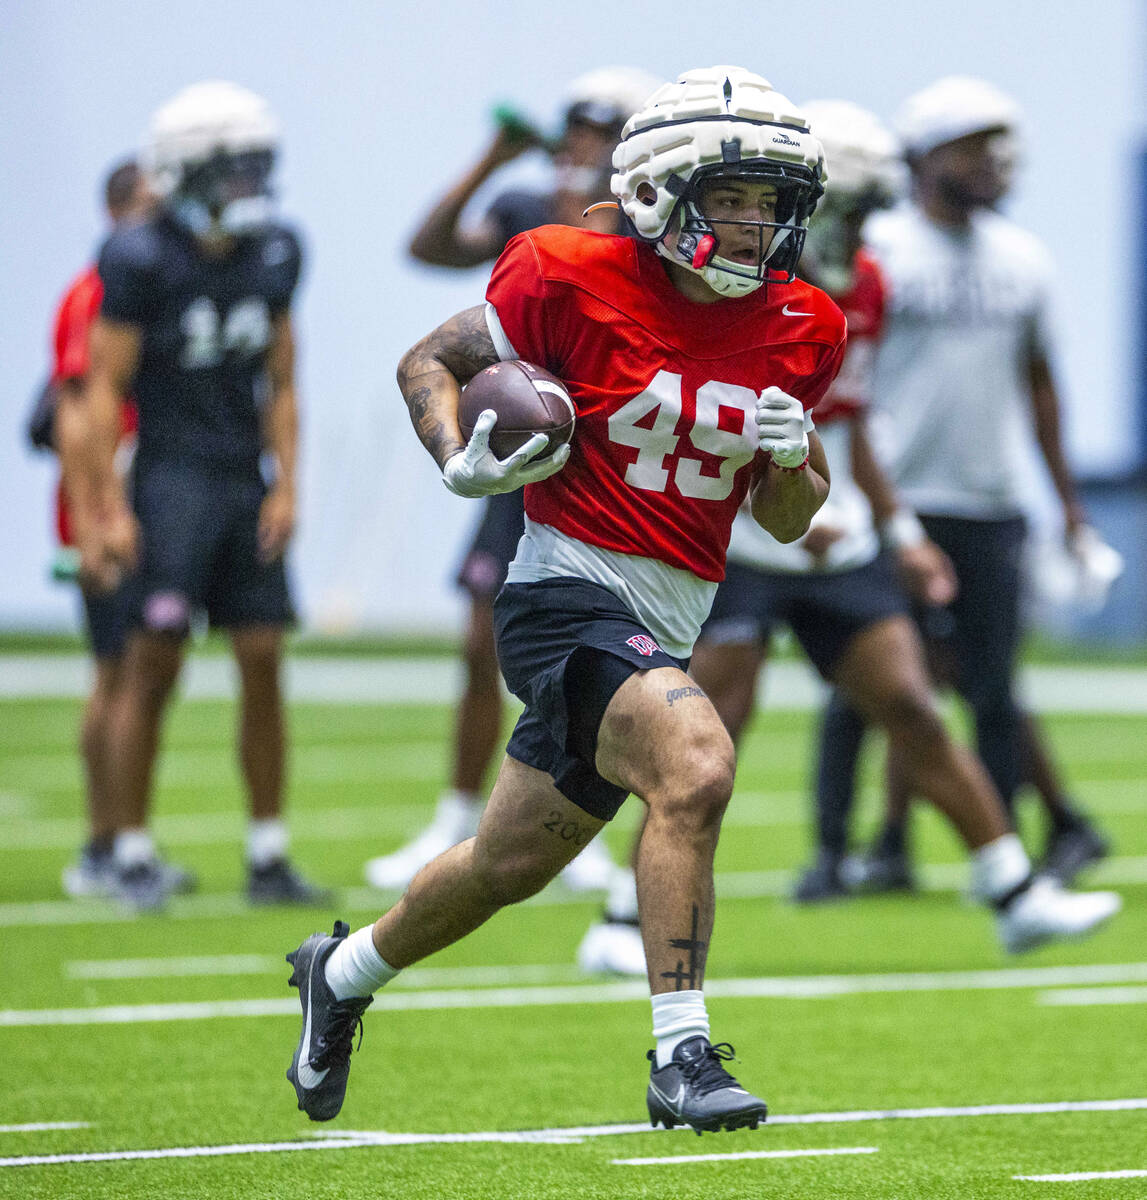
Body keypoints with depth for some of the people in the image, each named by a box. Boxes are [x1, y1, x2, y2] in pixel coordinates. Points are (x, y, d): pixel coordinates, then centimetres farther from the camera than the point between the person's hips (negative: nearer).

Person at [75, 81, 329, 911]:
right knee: (155, 662, -8)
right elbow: (106, 389, -7)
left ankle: (269, 859, 9)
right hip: (173, 477, -5)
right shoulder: (142, 261, -8)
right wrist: (109, 509, -12)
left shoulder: (273, 256, 8)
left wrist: (286, 486, 5)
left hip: (246, 484, 5)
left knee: (264, 663, 3)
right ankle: (134, 854, 0)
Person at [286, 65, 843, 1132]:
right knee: (695, 765, -30)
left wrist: (789, 457, -7)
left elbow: (788, 521, 14)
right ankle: (681, 1057, -26)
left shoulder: (795, 331, 5)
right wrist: (461, 465, -15)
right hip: (570, 593, -7)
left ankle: (343, 972, 44)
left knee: (509, 864, 18)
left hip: (666, 626, 7)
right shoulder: (579, 283, -11)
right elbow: (428, 362, 3)